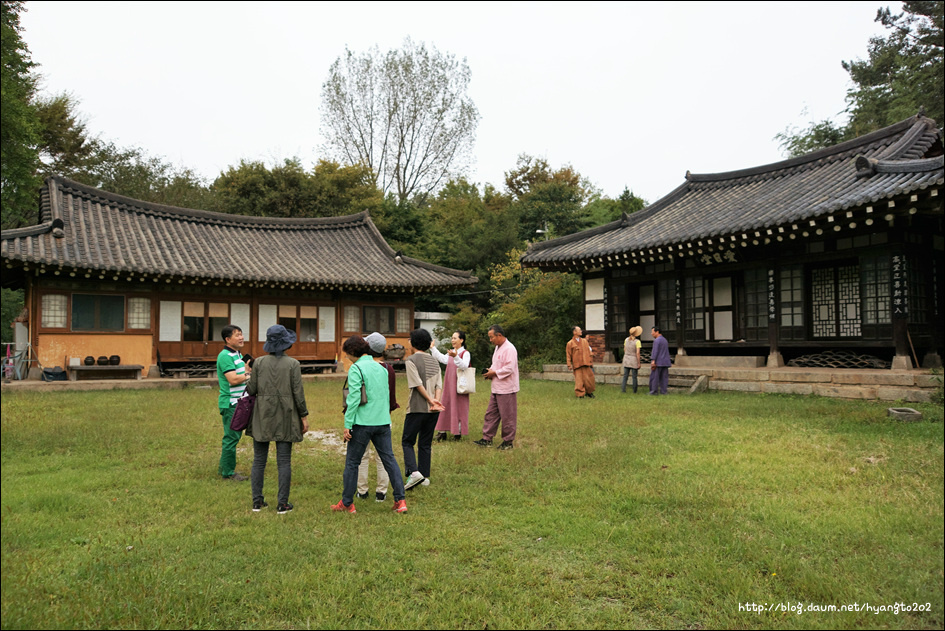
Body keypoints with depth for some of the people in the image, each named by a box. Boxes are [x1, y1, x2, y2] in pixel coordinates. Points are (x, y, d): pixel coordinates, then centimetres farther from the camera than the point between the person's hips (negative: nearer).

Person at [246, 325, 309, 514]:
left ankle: (257, 501, 17)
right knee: (284, 461, 4)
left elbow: (251, 390, 0)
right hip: (285, 418, -2)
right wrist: (304, 416, 1)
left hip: (262, 417, 2)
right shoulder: (293, 364, -7)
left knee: (259, 460, 12)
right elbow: (298, 392, -8)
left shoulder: (259, 362, -2)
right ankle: (282, 503, 7)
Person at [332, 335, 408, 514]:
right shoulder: (381, 368, 12)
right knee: (389, 459, 9)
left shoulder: (356, 368, -8)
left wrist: (347, 425, -10)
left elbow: (353, 398, -13)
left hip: (363, 422, -6)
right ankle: (400, 500, 6)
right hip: (383, 422, 6)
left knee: (352, 462, 8)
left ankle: (347, 503, 16)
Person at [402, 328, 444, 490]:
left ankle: (413, 472, -13)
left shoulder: (411, 360, -7)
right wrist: (435, 400, -8)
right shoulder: (434, 361, 13)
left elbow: (417, 384, -14)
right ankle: (425, 476, 16)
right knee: (426, 443, 14)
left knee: (407, 441, 4)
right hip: (434, 410, 6)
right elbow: (439, 384, 3)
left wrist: (430, 400, -10)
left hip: (417, 408, -6)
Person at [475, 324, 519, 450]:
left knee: (507, 416, 1)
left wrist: (494, 373, -16)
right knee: (491, 414, 12)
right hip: (496, 388, 10)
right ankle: (487, 439, 19)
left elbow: (509, 368, -23)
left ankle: (508, 441, 12)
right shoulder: (497, 347, 16)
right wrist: (490, 371, 6)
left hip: (506, 389, -10)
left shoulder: (509, 349, -17)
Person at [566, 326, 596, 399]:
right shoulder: (570, 343, 2)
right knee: (579, 380, -5)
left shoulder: (584, 341, 15)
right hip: (577, 365, -4)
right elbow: (568, 355, 0)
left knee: (589, 378, 5)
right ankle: (580, 395, 4)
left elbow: (588, 352, 17)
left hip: (586, 364, 4)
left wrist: (591, 361, 13)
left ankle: (589, 392, 24)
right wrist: (569, 365, -7)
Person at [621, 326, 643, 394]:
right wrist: (639, 363, -12)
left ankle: (623, 389, 0)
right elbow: (638, 353, -18)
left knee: (625, 376, 7)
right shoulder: (637, 341, -15)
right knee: (634, 377, 7)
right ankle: (634, 391, 13)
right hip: (634, 360, -4)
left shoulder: (626, 339, 1)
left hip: (626, 359, 4)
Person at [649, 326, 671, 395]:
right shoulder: (665, 340, 18)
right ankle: (663, 391, 4)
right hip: (665, 362, 8)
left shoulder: (657, 340, -11)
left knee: (654, 377, -3)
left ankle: (654, 391, -4)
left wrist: (653, 361, -22)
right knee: (663, 377, 6)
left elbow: (655, 351, -18)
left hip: (658, 362, -8)